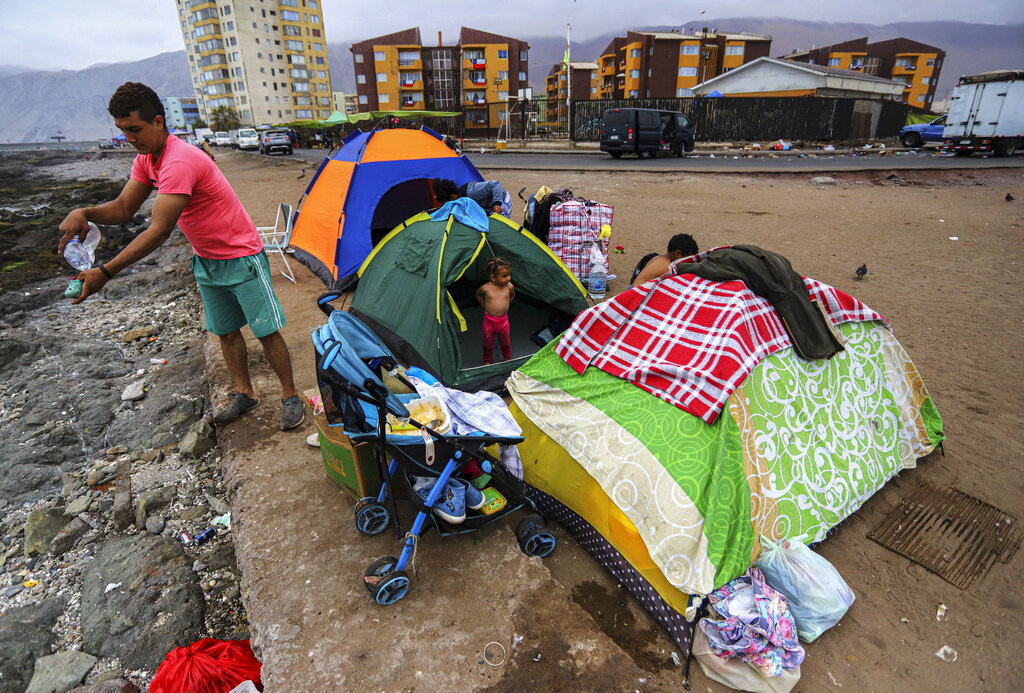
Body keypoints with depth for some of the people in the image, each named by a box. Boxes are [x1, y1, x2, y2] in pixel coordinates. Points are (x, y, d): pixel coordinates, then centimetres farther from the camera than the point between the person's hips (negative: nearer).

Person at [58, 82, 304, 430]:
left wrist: (105, 272, -29)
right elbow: (124, 208, 6)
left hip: (241, 258, -9)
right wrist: (84, 212, -17)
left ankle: (290, 397, 11)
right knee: (226, 332, 15)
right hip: (206, 261, 9)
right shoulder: (146, 159, 2)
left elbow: (159, 231, -30)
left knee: (266, 330, -2)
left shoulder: (180, 162, -28)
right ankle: (244, 394, 29)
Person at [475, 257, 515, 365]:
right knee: (487, 342, 13)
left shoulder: (509, 286, -12)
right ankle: (487, 360, 36)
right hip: (488, 319, -1)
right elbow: (478, 295, 7)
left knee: (505, 341, 16)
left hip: (503, 319, 1)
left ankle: (507, 357, 43)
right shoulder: (485, 288, -17)